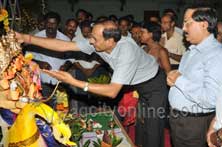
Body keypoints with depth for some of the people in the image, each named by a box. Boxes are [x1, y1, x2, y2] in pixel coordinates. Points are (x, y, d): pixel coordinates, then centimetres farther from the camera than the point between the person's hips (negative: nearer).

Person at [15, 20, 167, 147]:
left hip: (154, 83, -6)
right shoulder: (97, 44, -19)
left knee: (152, 131, -4)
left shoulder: (126, 51, -40)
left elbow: (112, 91, -42)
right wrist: (27, 38, -21)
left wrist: (74, 82, -45)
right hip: (138, 85, 6)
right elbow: (64, 45, -17)